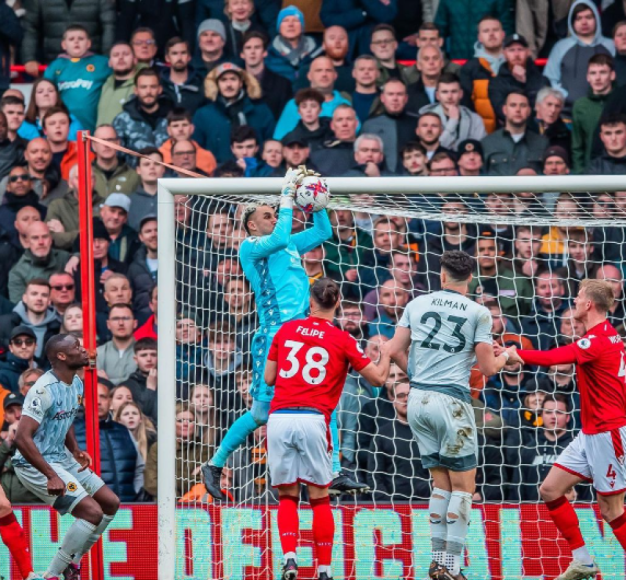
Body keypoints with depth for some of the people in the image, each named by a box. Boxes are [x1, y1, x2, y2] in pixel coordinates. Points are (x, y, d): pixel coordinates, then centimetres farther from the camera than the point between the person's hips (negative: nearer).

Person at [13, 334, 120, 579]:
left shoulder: (77, 384, 6)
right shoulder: (44, 390, -24)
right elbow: (22, 438, -29)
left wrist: (76, 451, 5)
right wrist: (51, 476, -32)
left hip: (61, 458, 10)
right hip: (35, 465, -10)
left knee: (110, 503, 12)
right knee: (92, 512, -19)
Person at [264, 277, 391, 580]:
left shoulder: (286, 330, 10)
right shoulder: (343, 340, 4)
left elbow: (269, 378, 15)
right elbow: (378, 378, 9)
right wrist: (385, 352, 27)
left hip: (278, 417, 2)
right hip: (312, 419, -2)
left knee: (287, 497, 9)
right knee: (319, 498, 8)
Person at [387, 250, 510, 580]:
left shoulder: (417, 304, 6)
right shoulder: (478, 313, -4)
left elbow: (395, 351, 5)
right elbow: (488, 368, -4)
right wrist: (505, 357, 19)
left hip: (418, 400, 4)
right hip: (451, 401, -4)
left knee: (441, 482, 14)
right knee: (463, 485, 4)